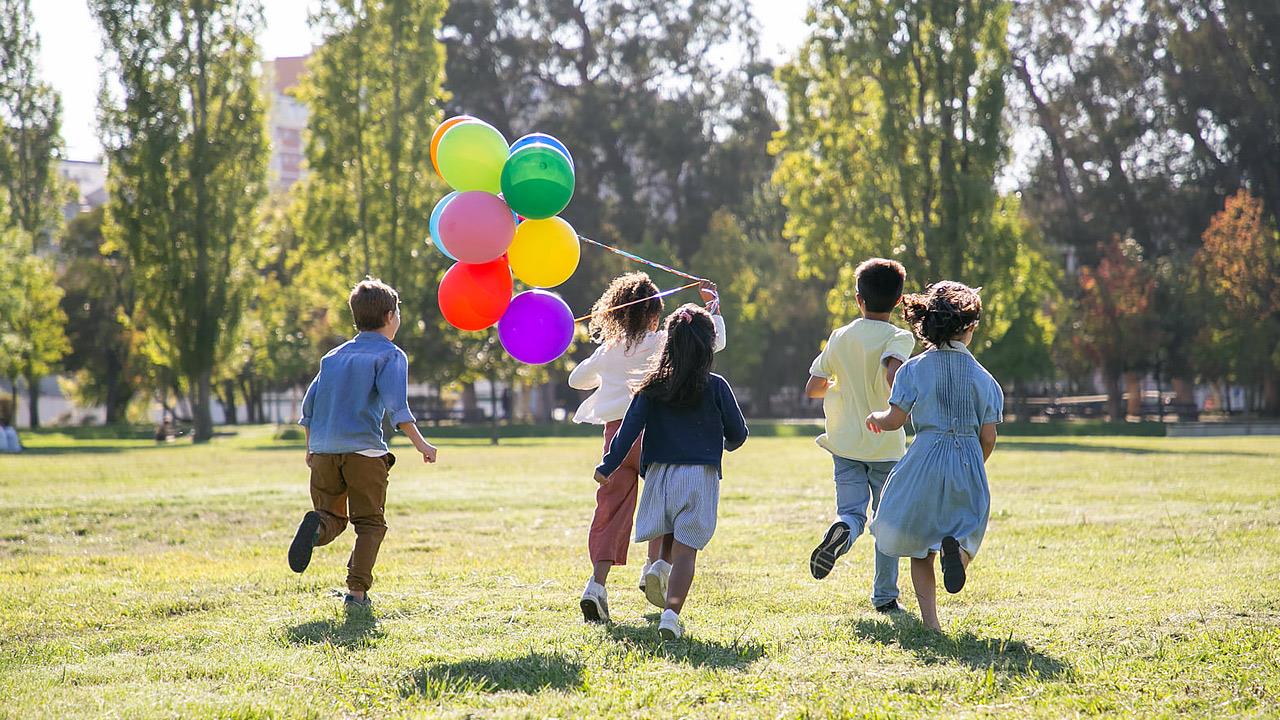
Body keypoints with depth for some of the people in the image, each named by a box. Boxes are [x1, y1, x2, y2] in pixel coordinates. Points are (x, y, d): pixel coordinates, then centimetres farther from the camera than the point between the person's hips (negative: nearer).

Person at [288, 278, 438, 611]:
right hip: (364, 450, -4)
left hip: (323, 449, 4)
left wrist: (311, 448, 29)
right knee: (370, 523, 6)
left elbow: (309, 404, 19)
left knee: (333, 517, 13)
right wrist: (420, 443, -13)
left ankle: (316, 525, -23)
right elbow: (395, 404, -13)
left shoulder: (334, 356, 20)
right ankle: (357, 591, -5)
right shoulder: (390, 355, 2)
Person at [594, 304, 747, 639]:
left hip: (659, 473, 2)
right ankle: (672, 612, -18)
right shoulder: (715, 387, 0)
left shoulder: (653, 387, 3)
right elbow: (738, 433, 7)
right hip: (700, 475, -2)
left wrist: (608, 466, -1)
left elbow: (629, 428, -4)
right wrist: (727, 444, 29)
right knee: (685, 549, -5)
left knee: (667, 544, 20)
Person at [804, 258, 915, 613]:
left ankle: (841, 531, -35)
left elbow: (812, 388, 6)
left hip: (846, 443, 2)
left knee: (852, 512, 1)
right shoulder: (900, 338, -8)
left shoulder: (840, 337, 4)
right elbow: (893, 374, -29)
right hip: (887, 444, -2)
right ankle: (885, 595, 14)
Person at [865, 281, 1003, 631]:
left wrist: (875, 417, 17)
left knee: (919, 545, 11)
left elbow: (894, 420, -6)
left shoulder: (914, 369, -3)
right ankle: (956, 547, -24)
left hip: (926, 459, -1)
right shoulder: (982, 376, 2)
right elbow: (988, 437, 3)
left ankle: (930, 620, 2)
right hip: (969, 462, 1)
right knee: (967, 526, 14)